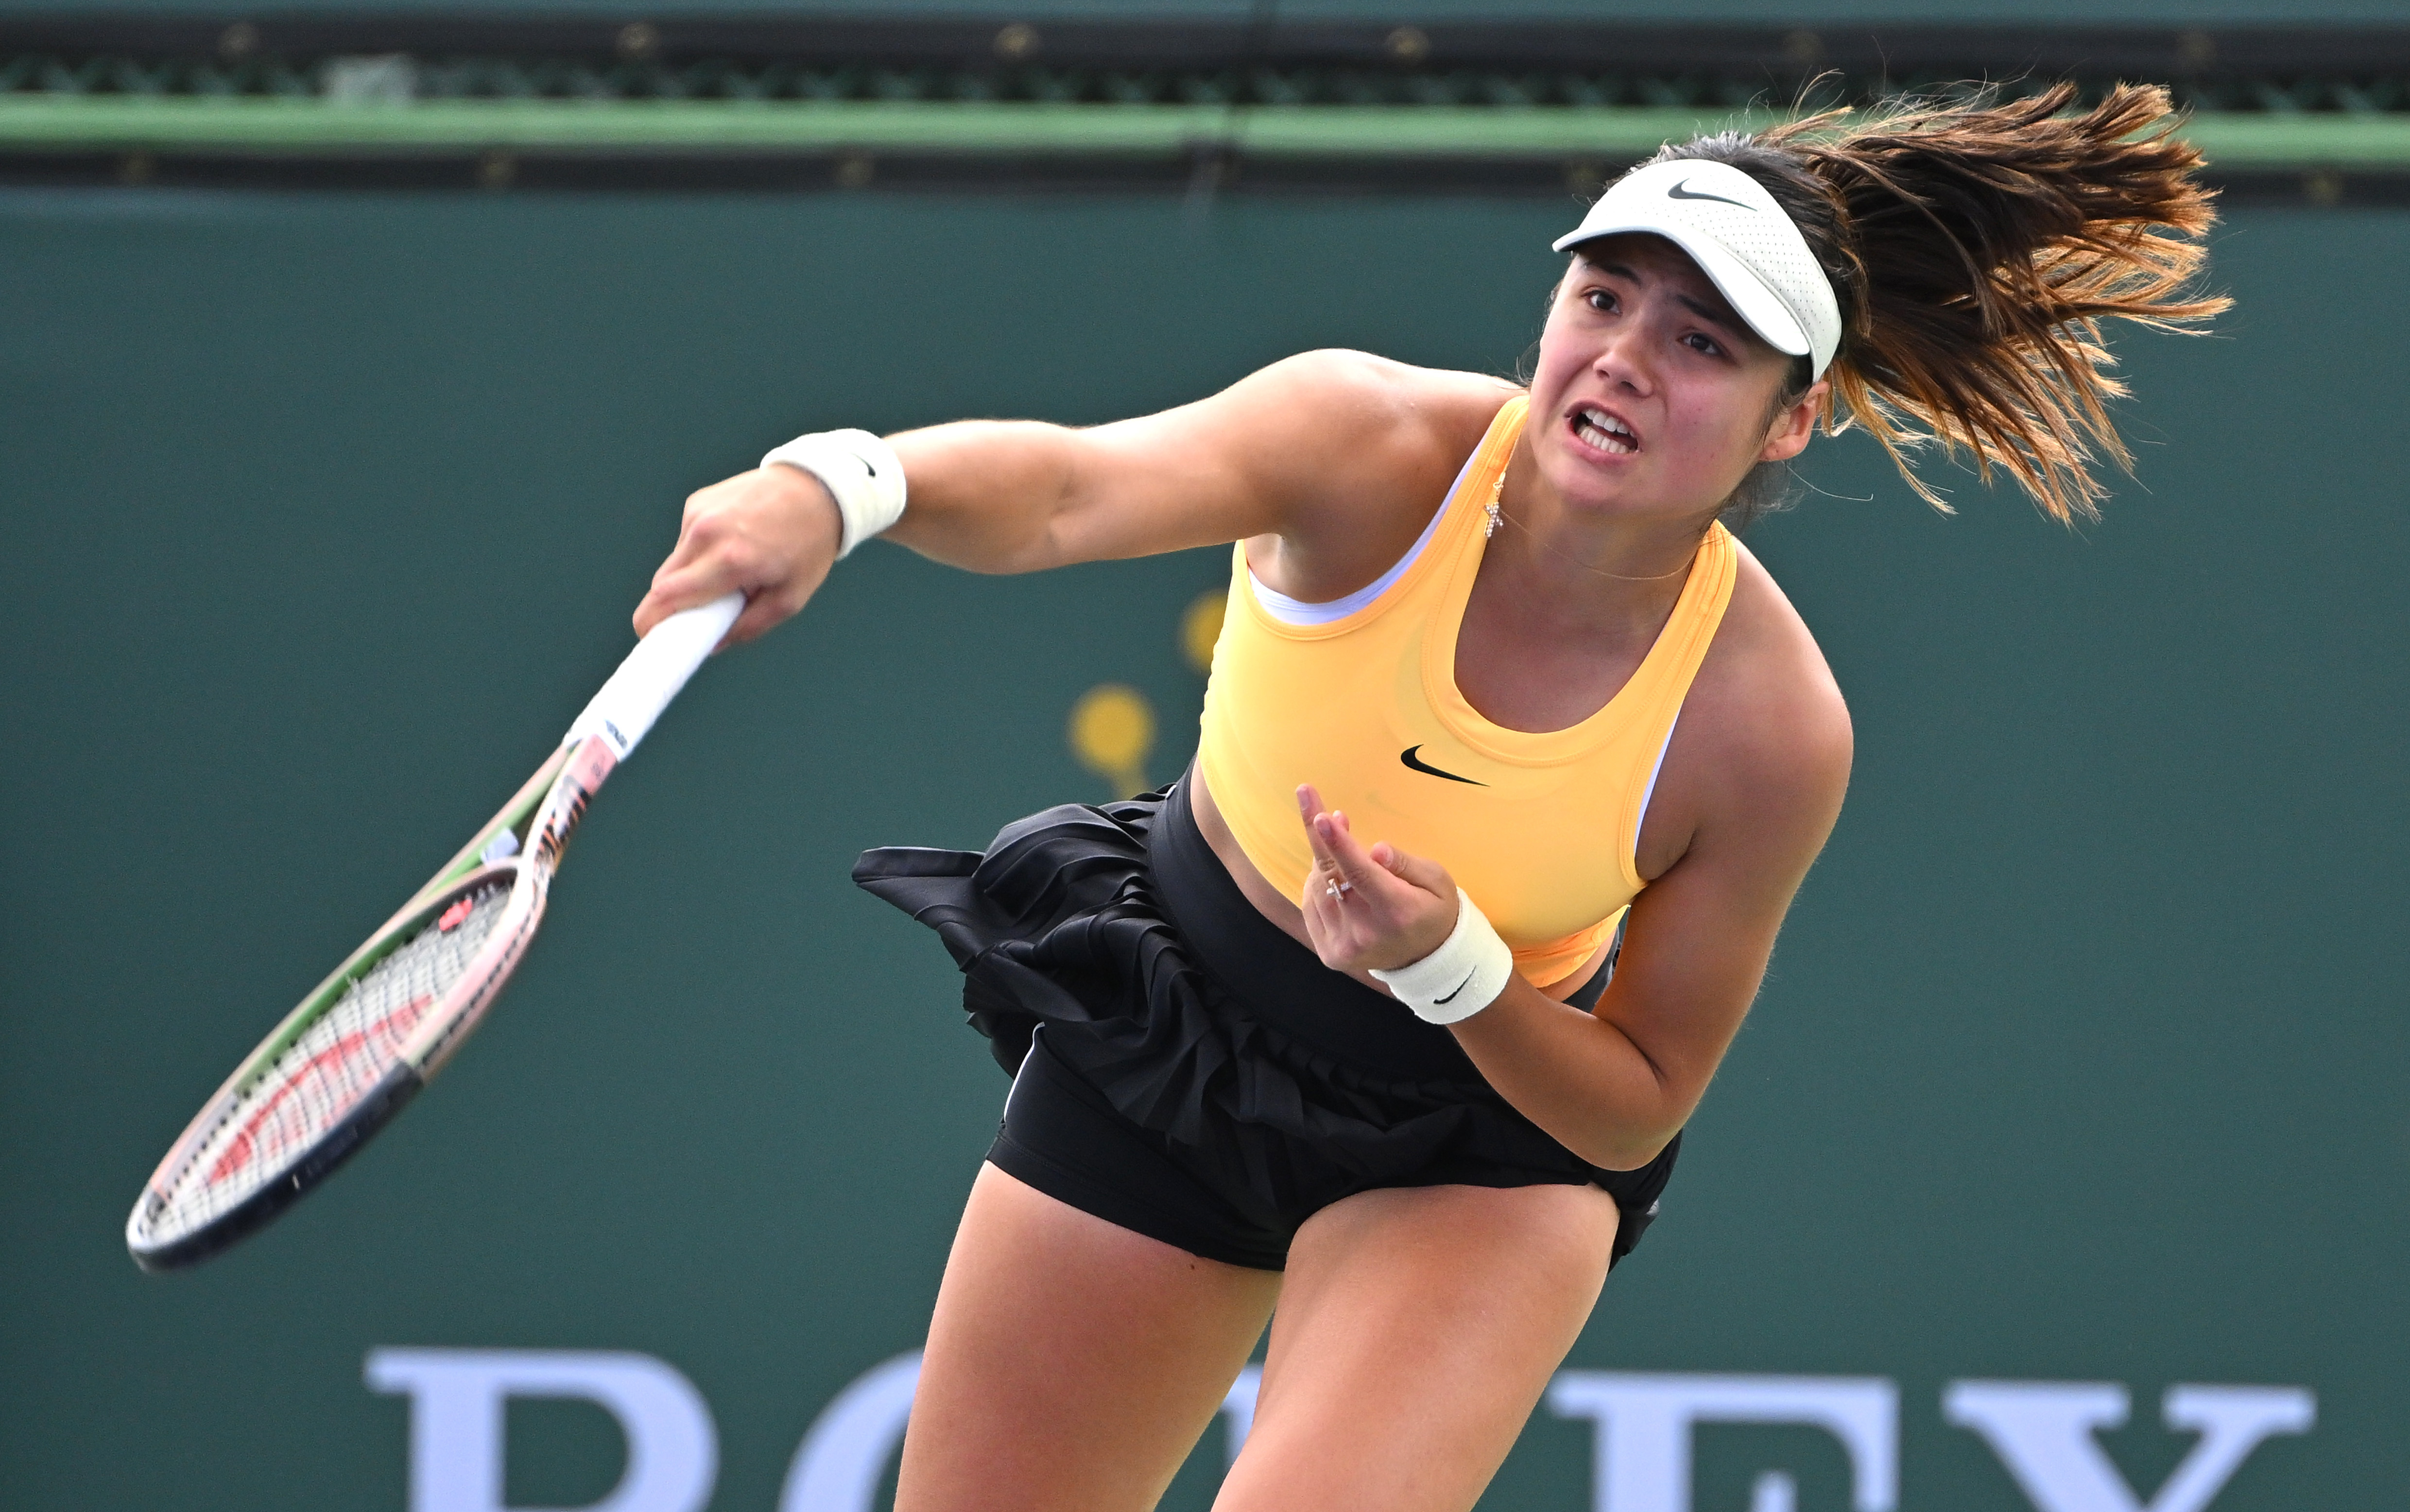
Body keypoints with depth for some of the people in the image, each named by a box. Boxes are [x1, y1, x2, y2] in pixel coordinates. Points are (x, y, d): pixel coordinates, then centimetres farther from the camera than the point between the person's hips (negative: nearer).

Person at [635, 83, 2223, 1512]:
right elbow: (1069, 485, -46)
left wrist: (1452, 967, -32)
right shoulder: (1378, 445, -25)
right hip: (1163, 1041, 1)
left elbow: (1637, 1113, -13)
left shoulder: (1771, 729, -24)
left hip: (1485, 1137, -1)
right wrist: (840, 487, -67)